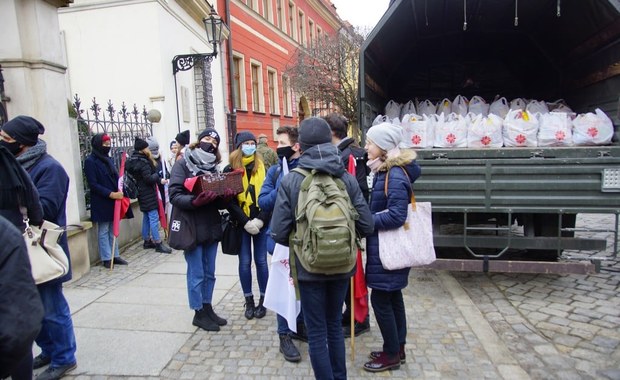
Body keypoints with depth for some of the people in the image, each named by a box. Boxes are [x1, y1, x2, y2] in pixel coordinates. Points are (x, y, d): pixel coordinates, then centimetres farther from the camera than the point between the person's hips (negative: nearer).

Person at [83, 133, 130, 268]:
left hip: (114, 201, 7)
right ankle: (106, 258, 9)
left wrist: (119, 191, 1)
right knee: (103, 231, 2)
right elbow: (93, 184, -15)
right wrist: (110, 194, -21)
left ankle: (115, 255, 19)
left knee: (113, 230, 12)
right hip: (101, 203, -7)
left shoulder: (108, 159, 12)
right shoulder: (90, 161, -10)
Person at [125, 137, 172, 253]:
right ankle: (158, 243, -7)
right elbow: (149, 178, -22)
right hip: (148, 193, -10)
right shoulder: (143, 162, -18)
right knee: (154, 217, -8)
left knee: (146, 217, 16)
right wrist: (159, 178, -6)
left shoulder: (133, 161, 11)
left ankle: (147, 240, 24)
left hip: (142, 193, 10)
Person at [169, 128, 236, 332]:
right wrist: (195, 200, -32)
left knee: (209, 273, 14)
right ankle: (199, 313, 19)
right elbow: (175, 196, -15)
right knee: (196, 274, 4)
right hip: (192, 228, -6)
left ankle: (208, 308, 28)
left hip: (211, 227, 6)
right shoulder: (183, 164, -6)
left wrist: (226, 196, -11)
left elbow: (219, 202, 11)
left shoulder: (213, 167, 11)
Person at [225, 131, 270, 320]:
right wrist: (245, 222, -12)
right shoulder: (230, 169, 0)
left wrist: (260, 219, -14)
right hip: (241, 224, 0)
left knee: (261, 261, 6)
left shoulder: (263, 167, 2)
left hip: (261, 223, 0)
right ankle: (249, 301, 21)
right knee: (245, 262, 7)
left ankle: (263, 300, 19)